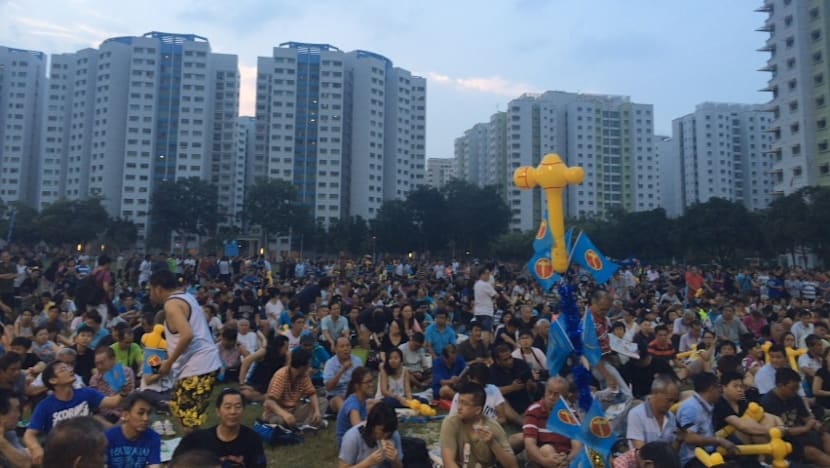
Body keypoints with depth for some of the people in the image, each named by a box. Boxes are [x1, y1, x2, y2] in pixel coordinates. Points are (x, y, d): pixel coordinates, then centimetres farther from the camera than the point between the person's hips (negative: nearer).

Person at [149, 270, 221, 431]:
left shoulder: (172, 304, -12)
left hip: (196, 367, -10)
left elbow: (187, 335, -25)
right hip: (206, 362, 10)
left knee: (190, 420, -2)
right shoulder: (186, 298, 16)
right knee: (179, 408, 22)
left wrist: (168, 363, -14)